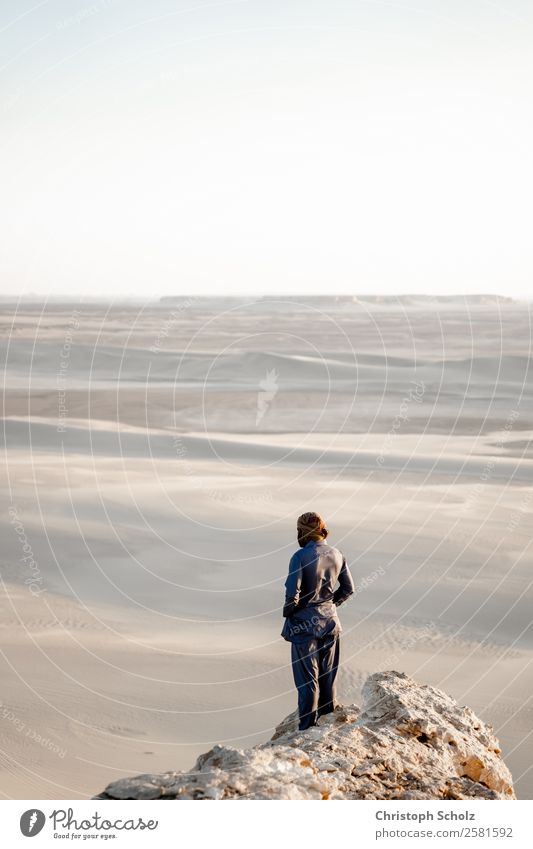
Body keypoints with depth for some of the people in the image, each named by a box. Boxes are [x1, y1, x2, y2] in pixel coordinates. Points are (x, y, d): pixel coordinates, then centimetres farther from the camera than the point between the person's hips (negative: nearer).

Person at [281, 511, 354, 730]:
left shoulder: (300, 556, -19)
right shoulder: (336, 554, 0)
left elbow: (292, 591, -23)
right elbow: (348, 588, 8)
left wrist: (288, 611, -5)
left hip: (304, 622, -5)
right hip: (330, 621, 5)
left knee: (307, 677, 4)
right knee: (328, 674, 17)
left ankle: (308, 726, 9)